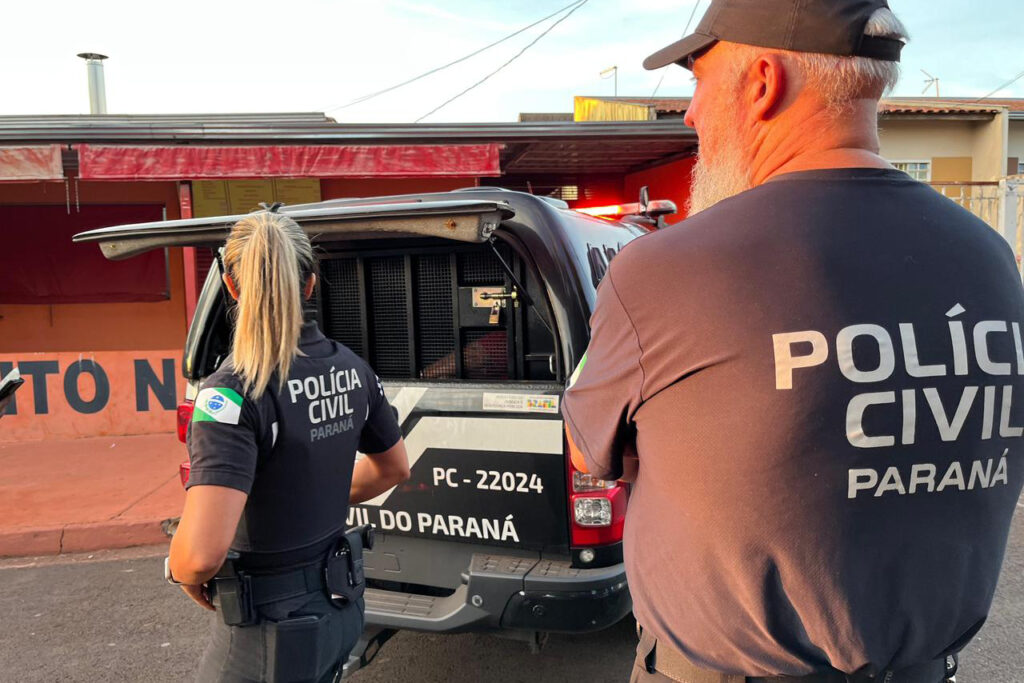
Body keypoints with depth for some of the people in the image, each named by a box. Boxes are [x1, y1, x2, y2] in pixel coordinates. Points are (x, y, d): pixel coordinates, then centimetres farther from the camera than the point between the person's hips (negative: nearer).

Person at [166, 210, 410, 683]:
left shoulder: (234, 393, -25)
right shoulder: (350, 368, -4)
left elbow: (202, 553, -33)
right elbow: (394, 468, 11)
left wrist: (180, 571, -11)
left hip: (270, 631, -6)